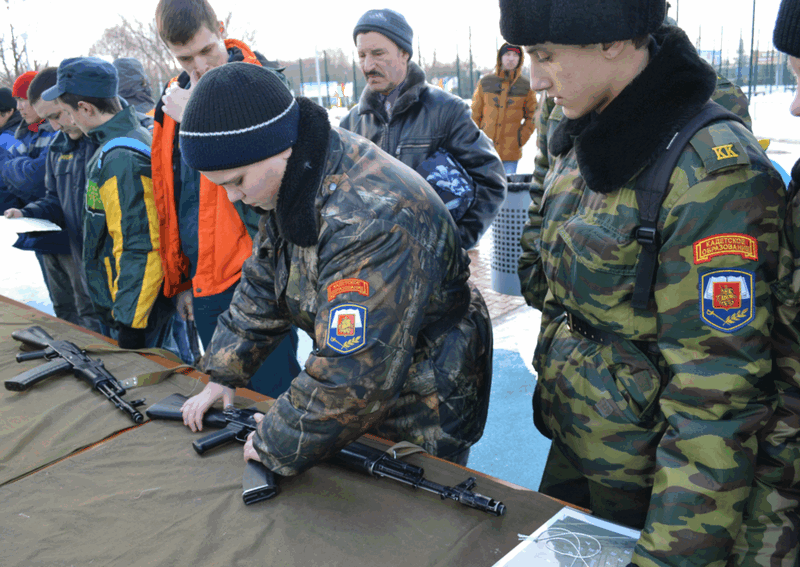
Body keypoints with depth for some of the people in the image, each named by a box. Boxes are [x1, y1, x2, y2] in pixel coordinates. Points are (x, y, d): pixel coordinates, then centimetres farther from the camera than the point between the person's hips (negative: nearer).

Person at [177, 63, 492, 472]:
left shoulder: (371, 222, -38)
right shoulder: (296, 183, -7)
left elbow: (352, 378, -37)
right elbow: (263, 287, 7)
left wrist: (275, 449, -23)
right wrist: (223, 374, 6)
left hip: (425, 410, -8)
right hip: (366, 394, 8)